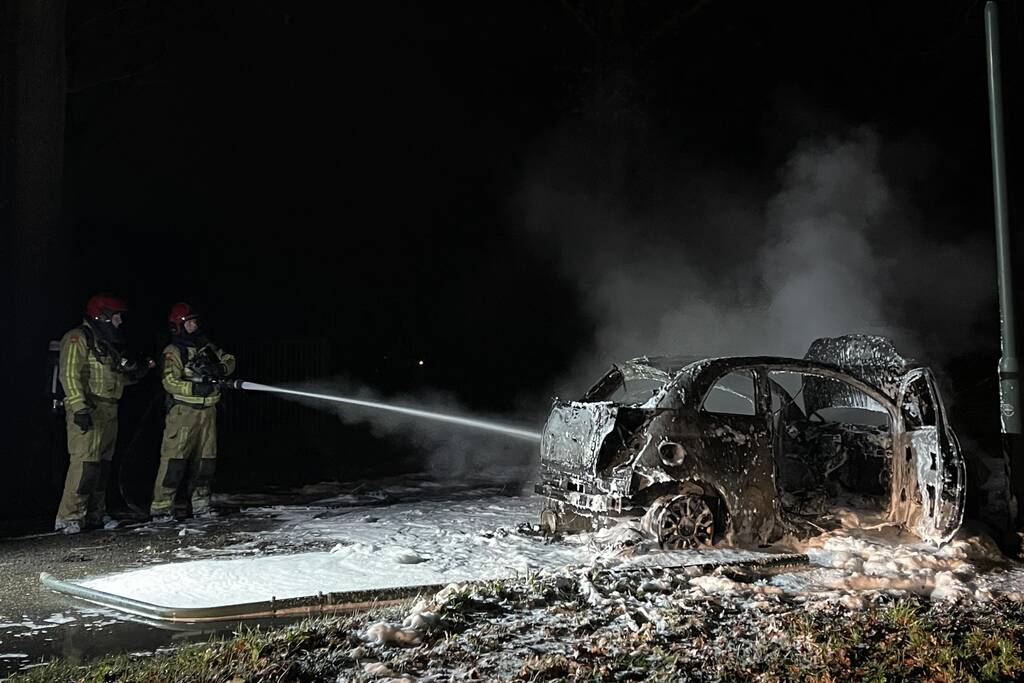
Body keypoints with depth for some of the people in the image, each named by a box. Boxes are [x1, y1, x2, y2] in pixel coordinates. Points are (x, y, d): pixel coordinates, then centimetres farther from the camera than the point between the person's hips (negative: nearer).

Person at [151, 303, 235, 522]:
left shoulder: (207, 346, 13)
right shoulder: (174, 351, -6)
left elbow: (229, 360, 20)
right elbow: (170, 382, -15)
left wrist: (220, 369, -2)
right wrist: (197, 388, -24)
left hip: (207, 411, 7)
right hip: (183, 411, -7)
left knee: (206, 458, 9)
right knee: (175, 457, -10)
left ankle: (200, 504, 19)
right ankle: (161, 506, -6)